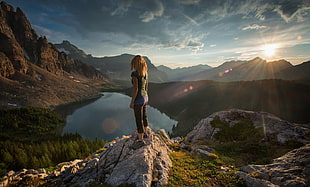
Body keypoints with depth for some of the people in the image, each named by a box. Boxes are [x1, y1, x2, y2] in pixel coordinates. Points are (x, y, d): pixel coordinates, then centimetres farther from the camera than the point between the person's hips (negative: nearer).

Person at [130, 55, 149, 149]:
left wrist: (132, 102, -15)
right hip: (145, 97, 9)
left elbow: (135, 89, -23)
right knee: (144, 116, 23)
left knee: (139, 120, 3)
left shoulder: (135, 74, -21)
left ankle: (140, 140, 16)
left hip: (138, 99, -8)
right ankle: (144, 133, 43)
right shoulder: (145, 73, 5)